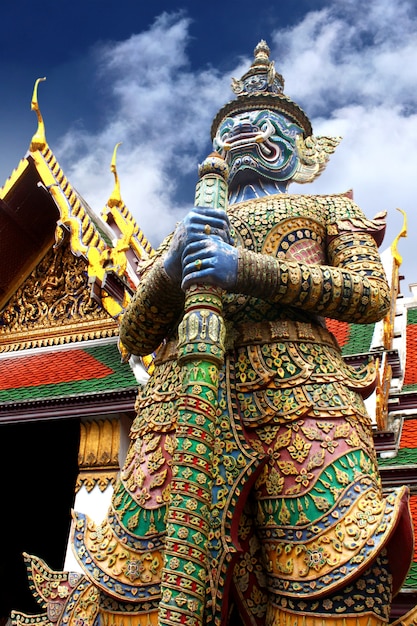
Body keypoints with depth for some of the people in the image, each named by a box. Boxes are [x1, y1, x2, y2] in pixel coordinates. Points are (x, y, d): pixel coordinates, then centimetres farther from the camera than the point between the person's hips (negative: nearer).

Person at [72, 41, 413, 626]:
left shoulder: (325, 207, 27)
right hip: (179, 393, 2)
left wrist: (254, 269, -7)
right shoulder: (189, 227, 32)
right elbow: (134, 336, 21)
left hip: (299, 389, -1)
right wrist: (173, 265, 0)